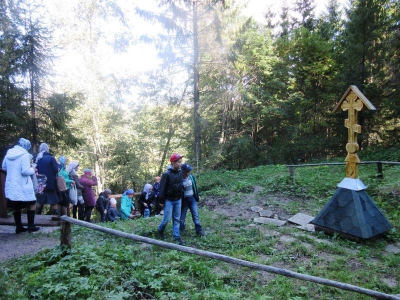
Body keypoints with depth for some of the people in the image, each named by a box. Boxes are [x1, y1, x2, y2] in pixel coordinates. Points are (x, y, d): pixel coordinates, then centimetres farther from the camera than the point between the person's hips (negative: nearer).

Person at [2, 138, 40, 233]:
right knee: (32, 204, 8)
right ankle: (31, 226, 8)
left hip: (11, 185, 7)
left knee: (16, 206, 13)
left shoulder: (8, 153, 7)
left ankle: (18, 227, 19)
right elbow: (25, 171, -22)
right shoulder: (25, 154, -16)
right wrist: (32, 170, -3)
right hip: (23, 186, -7)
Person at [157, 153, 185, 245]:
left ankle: (176, 236, 14)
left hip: (178, 200, 5)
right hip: (169, 200, -5)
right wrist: (161, 201, -10)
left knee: (177, 219, 8)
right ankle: (160, 230, 28)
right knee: (167, 218, 0)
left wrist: (181, 197, 15)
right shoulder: (167, 174, -17)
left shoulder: (180, 172, 1)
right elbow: (162, 188, -13)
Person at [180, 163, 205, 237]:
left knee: (196, 215, 0)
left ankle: (199, 230, 7)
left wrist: (197, 197, 12)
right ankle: (181, 229, 31)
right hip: (183, 200, -3)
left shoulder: (191, 177, -4)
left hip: (192, 199, 3)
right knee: (182, 217, 8)